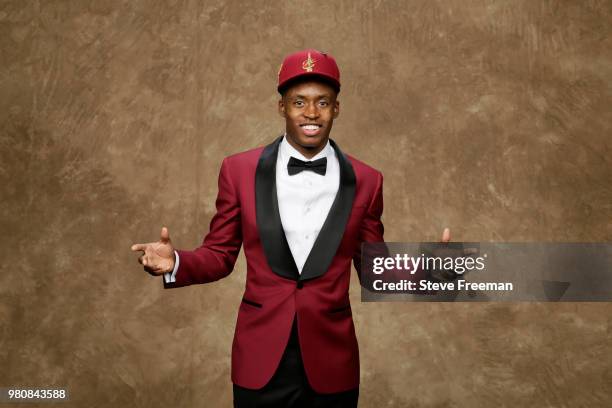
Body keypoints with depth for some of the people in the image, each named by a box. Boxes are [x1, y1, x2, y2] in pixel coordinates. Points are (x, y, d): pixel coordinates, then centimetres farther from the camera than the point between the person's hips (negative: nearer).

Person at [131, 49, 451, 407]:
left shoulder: (365, 181, -1)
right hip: (260, 359, 0)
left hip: (331, 361, 1)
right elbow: (219, 255, 4)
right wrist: (176, 263, -15)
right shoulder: (239, 170, -3)